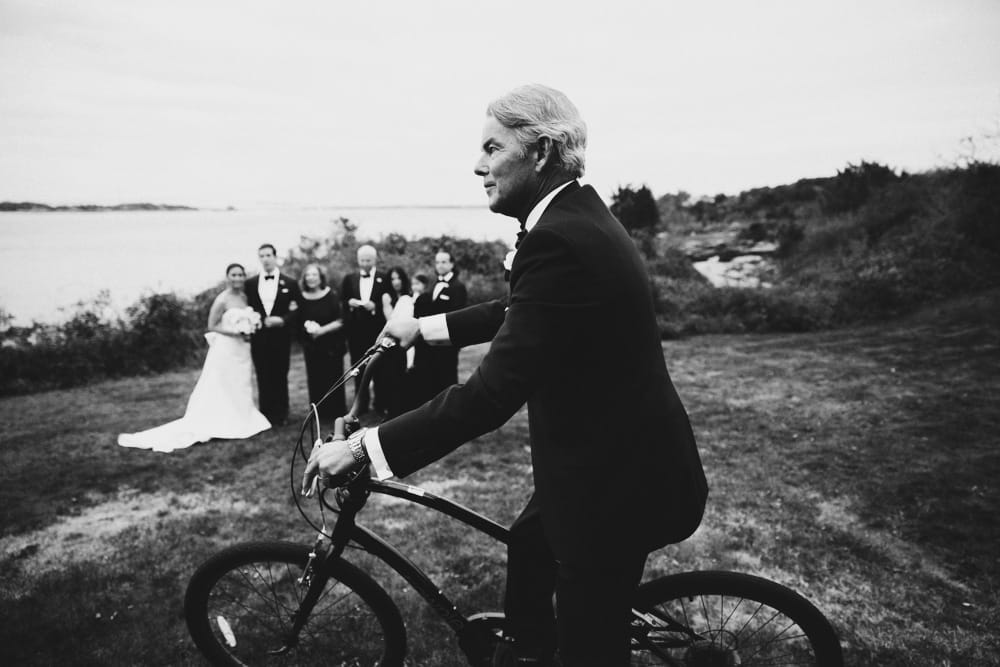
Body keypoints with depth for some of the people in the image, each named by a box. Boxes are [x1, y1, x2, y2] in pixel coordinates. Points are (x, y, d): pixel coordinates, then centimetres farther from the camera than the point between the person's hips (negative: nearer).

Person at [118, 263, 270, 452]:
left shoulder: (244, 297, 8)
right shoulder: (222, 300, -14)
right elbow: (212, 326, -12)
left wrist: (248, 331, 0)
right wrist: (234, 332, -20)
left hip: (241, 349, 8)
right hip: (225, 349, -7)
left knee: (240, 390, 13)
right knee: (219, 392, -1)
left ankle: (237, 422, 23)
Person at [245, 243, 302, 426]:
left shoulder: (290, 283, 3)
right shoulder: (250, 283, 7)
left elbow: (298, 311, 2)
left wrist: (283, 320, -14)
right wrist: (263, 321, -7)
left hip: (281, 338, -1)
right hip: (259, 339, 1)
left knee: (280, 378, 4)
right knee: (263, 379, 4)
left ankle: (281, 416, 13)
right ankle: (266, 416, 11)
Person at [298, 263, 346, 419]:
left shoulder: (331, 296, -6)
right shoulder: (302, 298, 2)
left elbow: (340, 321, -9)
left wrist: (322, 330, -17)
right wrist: (306, 327, -13)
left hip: (331, 346, -2)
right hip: (311, 347, 3)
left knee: (333, 379, 2)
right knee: (315, 380, 4)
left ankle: (337, 412, 15)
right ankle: (319, 414, 15)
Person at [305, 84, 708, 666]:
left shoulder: (559, 240, -28)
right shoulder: (577, 215, 4)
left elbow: (492, 393, -31)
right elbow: (518, 313, 17)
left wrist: (363, 448, -24)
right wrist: (425, 327, 19)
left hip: (617, 473, -10)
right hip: (612, 450, 10)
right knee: (529, 546, 29)